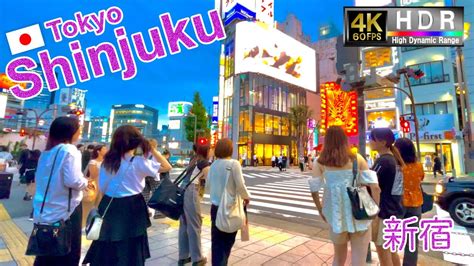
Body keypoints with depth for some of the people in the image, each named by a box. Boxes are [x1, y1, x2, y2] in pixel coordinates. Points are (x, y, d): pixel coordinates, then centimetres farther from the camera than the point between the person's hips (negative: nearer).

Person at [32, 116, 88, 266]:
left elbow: (41, 179, 15)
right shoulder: (69, 150, -17)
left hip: (45, 209, 8)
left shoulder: (47, 151, 7)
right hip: (65, 209, -7)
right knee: (68, 253, 7)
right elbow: (73, 181, -25)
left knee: (46, 252, 19)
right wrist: (85, 182, -5)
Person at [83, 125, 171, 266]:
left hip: (110, 206, 5)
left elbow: (102, 187, 8)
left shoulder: (107, 161, 2)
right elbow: (167, 167, -10)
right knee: (130, 251, 10)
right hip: (131, 208, -5)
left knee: (106, 249, 20)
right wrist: (152, 149, -10)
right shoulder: (138, 162, -14)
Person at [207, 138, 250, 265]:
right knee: (227, 240, 14)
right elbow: (240, 185, -16)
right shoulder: (233, 163, -14)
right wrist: (247, 197, 2)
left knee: (216, 240, 16)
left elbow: (208, 186, 9)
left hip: (215, 206, 5)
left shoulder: (213, 165, 2)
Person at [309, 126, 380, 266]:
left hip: (336, 216, 1)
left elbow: (314, 190, -3)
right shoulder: (357, 159, -2)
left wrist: (321, 210, 13)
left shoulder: (319, 162, -3)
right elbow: (374, 187, -5)